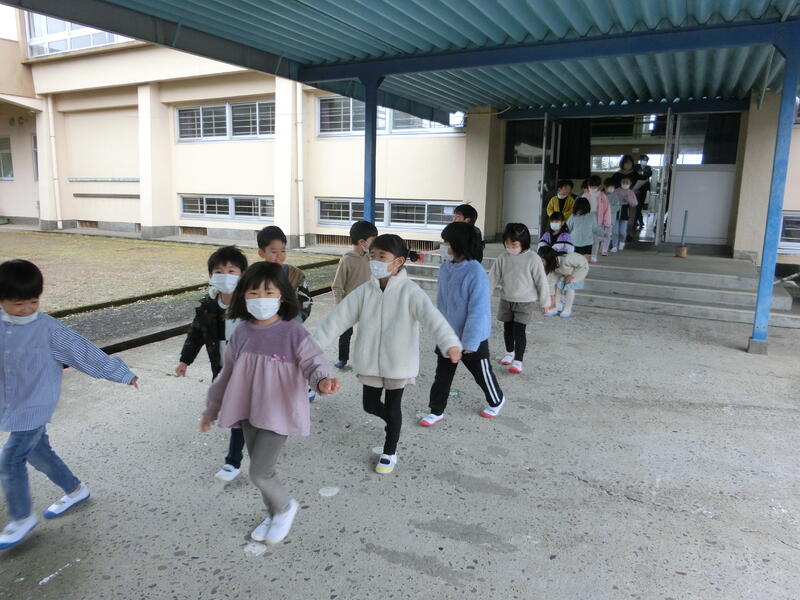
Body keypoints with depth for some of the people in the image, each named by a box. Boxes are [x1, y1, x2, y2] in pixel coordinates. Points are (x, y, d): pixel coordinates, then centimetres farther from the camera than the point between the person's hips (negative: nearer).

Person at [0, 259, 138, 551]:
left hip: (35, 407, -6)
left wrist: (121, 373, -10)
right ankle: (76, 490, 38)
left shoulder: (48, 329, -17)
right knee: (38, 453, 18)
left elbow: (84, 351, -13)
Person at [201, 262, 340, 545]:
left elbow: (314, 362, -18)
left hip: (279, 414, -5)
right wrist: (211, 409, 17)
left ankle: (285, 506, 26)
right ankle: (274, 514, 42)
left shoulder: (294, 332, -15)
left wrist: (323, 380, -43)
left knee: (259, 473, -5)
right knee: (261, 469, 17)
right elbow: (227, 374, 10)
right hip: (249, 414, 5)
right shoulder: (241, 333, -1)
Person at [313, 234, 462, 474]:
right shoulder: (365, 290, -4)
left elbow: (432, 317, -30)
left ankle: (390, 452, 34)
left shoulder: (409, 291, -16)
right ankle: (393, 424, 49)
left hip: (398, 362, -4)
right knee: (370, 405, 16)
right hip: (370, 361, 4)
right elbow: (339, 317, -4)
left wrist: (450, 343, -46)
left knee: (392, 407, 12)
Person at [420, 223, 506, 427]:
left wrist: (469, 341, -21)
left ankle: (496, 401, 42)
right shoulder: (446, 267, -3)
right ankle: (436, 411, 28)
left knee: (482, 374, 16)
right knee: (442, 375, 13)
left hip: (472, 338, -5)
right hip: (447, 334, 6)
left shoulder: (476, 273, -24)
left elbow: (478, 310, -23)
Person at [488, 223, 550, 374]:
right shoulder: (503, 258, -5)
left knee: (519, 330, -9)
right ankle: (510, 352, 37)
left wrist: (544, 301, -4)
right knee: (507, 328, 15)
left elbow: (541, 281, -9)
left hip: (525, 302, -4)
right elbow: (493, 278, 2)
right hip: (506, 300, 4)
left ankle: (518, 361, -2)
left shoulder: (532, 258, -15)